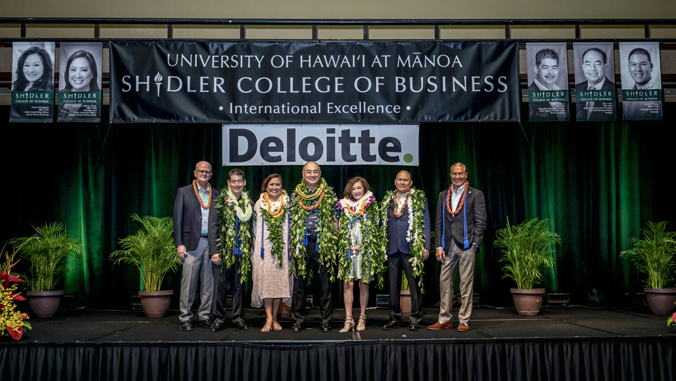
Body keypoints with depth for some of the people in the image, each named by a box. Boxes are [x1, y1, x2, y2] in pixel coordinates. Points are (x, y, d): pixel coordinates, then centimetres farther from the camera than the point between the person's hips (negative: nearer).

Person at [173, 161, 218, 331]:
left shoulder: (216, 195, 14)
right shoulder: (184, 192, 7)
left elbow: (220, 220, 12)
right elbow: (177, 219, 2)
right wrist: (179, 244, -6)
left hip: (211, 244, 3)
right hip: (192, 243, -3)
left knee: (208, 282, 6)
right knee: (188, 282, -3)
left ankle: (204, 316, 16)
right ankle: (185, 317, 7)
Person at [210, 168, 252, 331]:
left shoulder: (248, 202, 10)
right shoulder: (221, 200, -1)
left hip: (241, 250, 3)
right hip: (224, 249, -3)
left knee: (239, 284, 8)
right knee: (221, 284, -1)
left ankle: (237, 316, 18)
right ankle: (218, 317, 10)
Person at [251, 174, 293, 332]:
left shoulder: (287, 204, 9)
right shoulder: (259, 204, 11)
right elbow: (254, 228, 14)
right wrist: (254, 250, 9)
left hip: (282, 248, 0)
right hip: (264, 248, 0)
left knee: (280, 281, -1)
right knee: (265, 280, -7)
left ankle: (274, 318, 9)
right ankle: (269, 318, -7)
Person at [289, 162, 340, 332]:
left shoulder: (329, 194, 5)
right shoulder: (295, 195, 8)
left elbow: (335, 219, 6)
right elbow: (291, 221, 10)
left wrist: (334, 242, 0)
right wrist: (291, 244, 3)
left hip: (323, 244, -1)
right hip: (301, 244, 1)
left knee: (325, 282, 3)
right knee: (299, 282, 5)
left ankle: (325, 320, 12)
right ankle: (297, 320, 14)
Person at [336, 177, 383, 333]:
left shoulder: (371, 205, 6)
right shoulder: (344, 205, 12)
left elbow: (373, 228, 1)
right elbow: (341, 229, 10)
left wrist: (361, 245, -7)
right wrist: (349, 246, -3)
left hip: (365, 250, -2)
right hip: (348, 250, 2)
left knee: (363, 284, 2)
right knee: (347, 284, -4)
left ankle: (362, 319, 10)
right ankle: (349, 320, -2)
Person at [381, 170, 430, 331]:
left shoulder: (419, 200, 4)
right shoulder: (388, 200, 14)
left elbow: (426, 224, 2)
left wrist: (425, 247, -5)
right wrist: (381, 246, 10)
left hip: (411, 249, -3)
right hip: (392, 250, 3)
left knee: (414, 285, -1)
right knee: (393, 285, 8)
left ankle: (415, 319, 7)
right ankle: (394, 318, 16)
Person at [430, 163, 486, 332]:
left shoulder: (475, 194, 4)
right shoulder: (443, 195, 15)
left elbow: (480, 221, 0)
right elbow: (439, 223, 13)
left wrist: (474, 244, -9)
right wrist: (439, 245, 5)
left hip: (466, 245, -4)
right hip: (448, 246, 4)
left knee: (466, 283, 0)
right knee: (445, 282, 4)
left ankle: (464, 320, 8)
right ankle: (445, 319, 12)